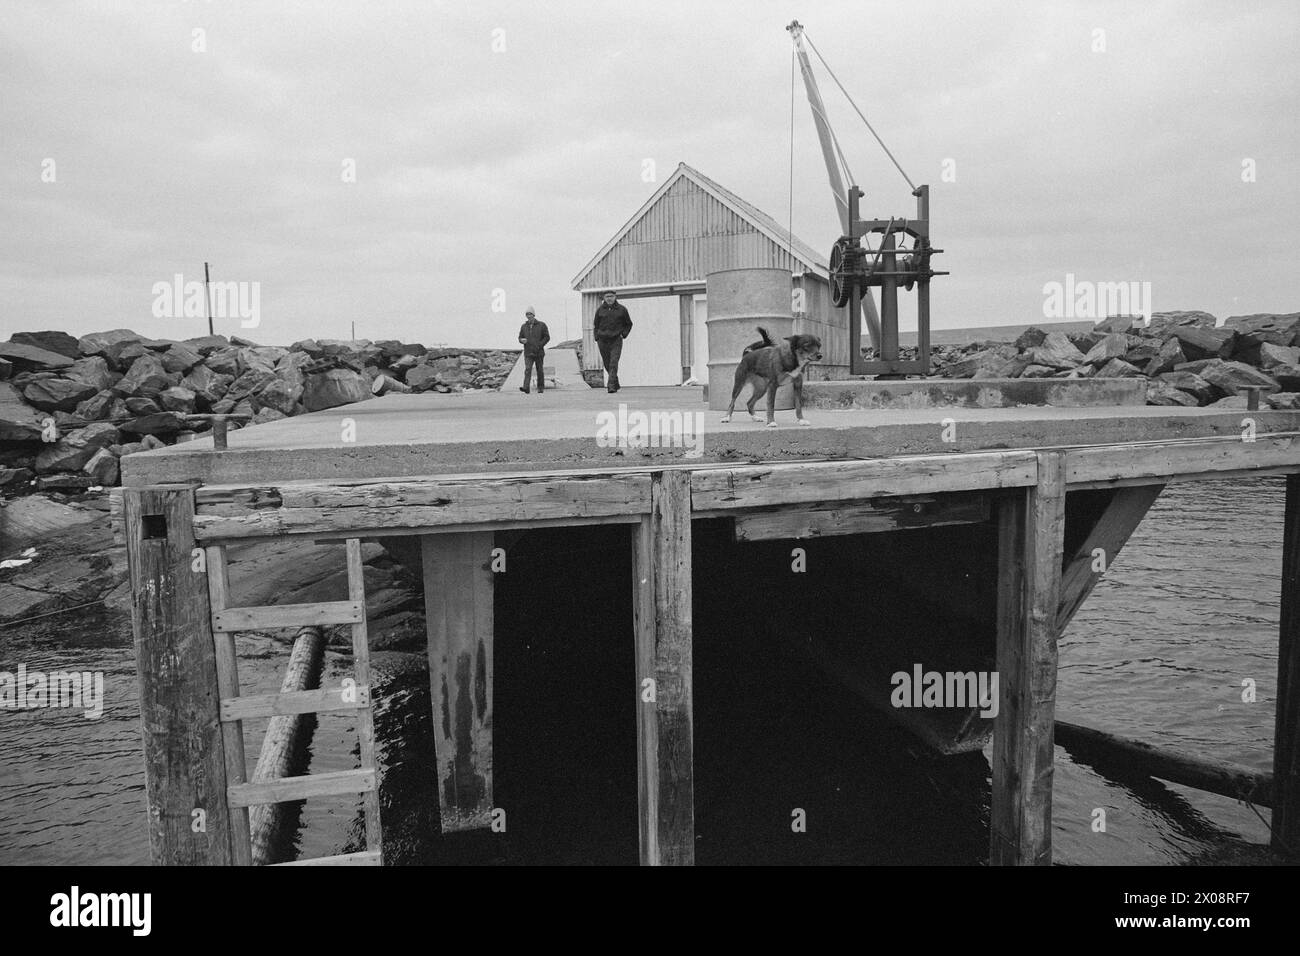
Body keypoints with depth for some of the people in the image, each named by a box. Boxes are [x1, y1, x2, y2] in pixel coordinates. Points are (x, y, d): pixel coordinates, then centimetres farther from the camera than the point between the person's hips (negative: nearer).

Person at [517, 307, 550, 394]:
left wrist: (540, 345, -12)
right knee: (527, 370, -14)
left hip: (539, 352, -1)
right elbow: (520, 337, 18)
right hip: (528, 353, 1)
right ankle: (525, 388, -24)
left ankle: (541, 388, 18)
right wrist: (522, 340, -7)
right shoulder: (524, 326, 10)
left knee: (540, 371, 7)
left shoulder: (541, 325, 2)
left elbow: (547, 337, 1)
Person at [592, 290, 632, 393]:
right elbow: (595, 325, 17)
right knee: (607, 364, 8)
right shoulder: (600, 310, 6)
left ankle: (611, 386, -18)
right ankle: (616, 383, 27)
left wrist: (623, 334, 0)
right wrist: (597, 338, 5)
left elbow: (629, 324, 14)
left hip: (616, 341, -2)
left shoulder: (622, 310, 3)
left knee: (613, 363, -15)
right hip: (603, 341, 3)